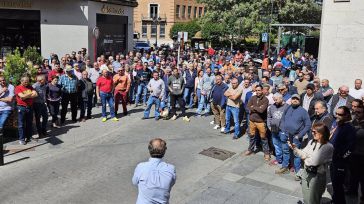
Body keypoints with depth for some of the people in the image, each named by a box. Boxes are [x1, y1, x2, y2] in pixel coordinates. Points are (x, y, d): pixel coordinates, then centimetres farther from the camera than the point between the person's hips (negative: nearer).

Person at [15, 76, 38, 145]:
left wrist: (26, 96, -11)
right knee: (21, 124, 0)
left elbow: (36, 94, -2)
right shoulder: (18, 88, -5)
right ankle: (21, 139, 5)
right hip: (22, 107, -5)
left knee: (29, 123, 11)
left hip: (30, 107, 5)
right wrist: (31, 93, -5)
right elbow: (22, 96, -18)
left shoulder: (30, 87, 10)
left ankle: (28, 137, 21)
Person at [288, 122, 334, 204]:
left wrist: (305, 160, -6)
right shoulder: (311, 142, 3)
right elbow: (303, 154, 8)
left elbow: (315, 161, -24)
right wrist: (294, 147, -4)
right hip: (306, 173, 6)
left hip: (317, 176, -6)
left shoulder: (328, 147, -18)